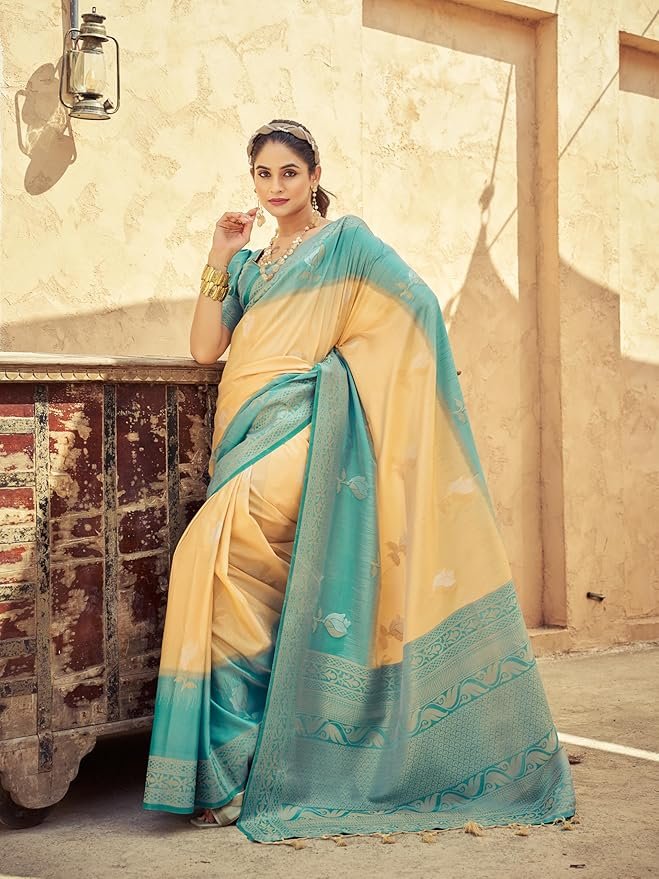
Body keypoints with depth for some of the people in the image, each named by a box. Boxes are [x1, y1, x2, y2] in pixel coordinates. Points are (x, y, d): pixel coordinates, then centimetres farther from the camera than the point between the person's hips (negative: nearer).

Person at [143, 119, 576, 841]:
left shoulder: (346, 240, 7)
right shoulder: (250, 261, 24)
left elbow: (415, 303, -6)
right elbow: (204, 348, 13)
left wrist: (341, 360, -3)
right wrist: (220, 259, 9)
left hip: (303, 428, -6)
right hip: (248, 432, 6)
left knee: (214, 546, -24)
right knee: (247, 579, -2)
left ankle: (233, 766, -20)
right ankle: (231, 765, 4)